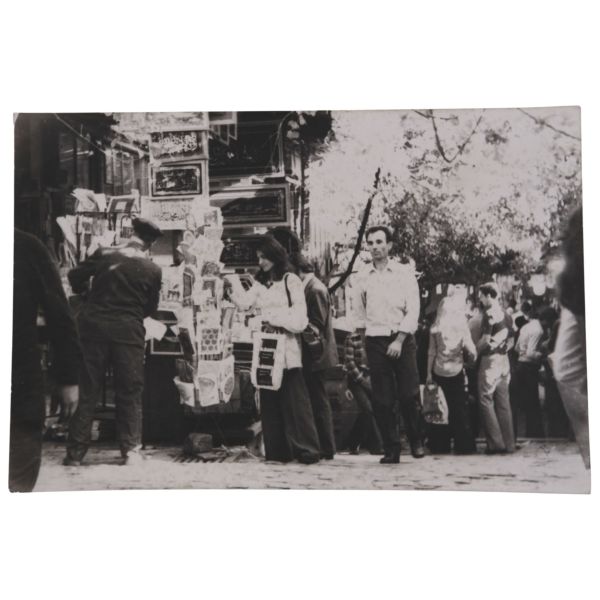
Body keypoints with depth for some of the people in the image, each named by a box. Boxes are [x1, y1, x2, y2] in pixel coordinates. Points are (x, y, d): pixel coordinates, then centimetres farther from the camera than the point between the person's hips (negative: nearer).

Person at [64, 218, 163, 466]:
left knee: (87, 391, 9)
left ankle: (75, 452, 12)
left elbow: (75, 277, 1)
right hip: (128, 331, -2)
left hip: (94, 325, 2)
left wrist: (89, 291, 22)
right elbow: (150, 308, 5)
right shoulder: (152, 270, -3)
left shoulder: (103, 254, -2)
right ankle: (131, 450, 8)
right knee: (129, 393, 9)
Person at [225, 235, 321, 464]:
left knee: (294, 399, -6)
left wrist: (272, 316, -10)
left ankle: (307, 449, 0)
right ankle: (276, 450, 12)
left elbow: (299, 316, -7)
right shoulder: (259, 283, 16)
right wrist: (234, 284, -5)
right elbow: (245, 303, 2)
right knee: (269, 400, 6)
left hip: (287, 349, -6)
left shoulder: (291, 280, -1)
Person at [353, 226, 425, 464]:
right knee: (382, 399, 1)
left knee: (409, 394, -3)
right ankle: (391, 450, 10)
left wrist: (399, 340, -14)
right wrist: (365, 341, 8)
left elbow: (413, 310, -5)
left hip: (402, 339, -2)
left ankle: (417, 441, 19)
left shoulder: (404, 273, 0)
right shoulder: (363, 277, 7)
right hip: (375, 341, 2)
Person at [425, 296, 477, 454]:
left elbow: (431, 352, 0)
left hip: (439, 372, 1)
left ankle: (441, 444, 8)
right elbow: (472, 352, -7)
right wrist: (472, 358, 12)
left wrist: (429, 373, 2)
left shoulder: (435, 329, 0)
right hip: (456, 371, -1)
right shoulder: (461, 328, -3)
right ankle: (463, 445, 3)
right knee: (460, 408, 4)